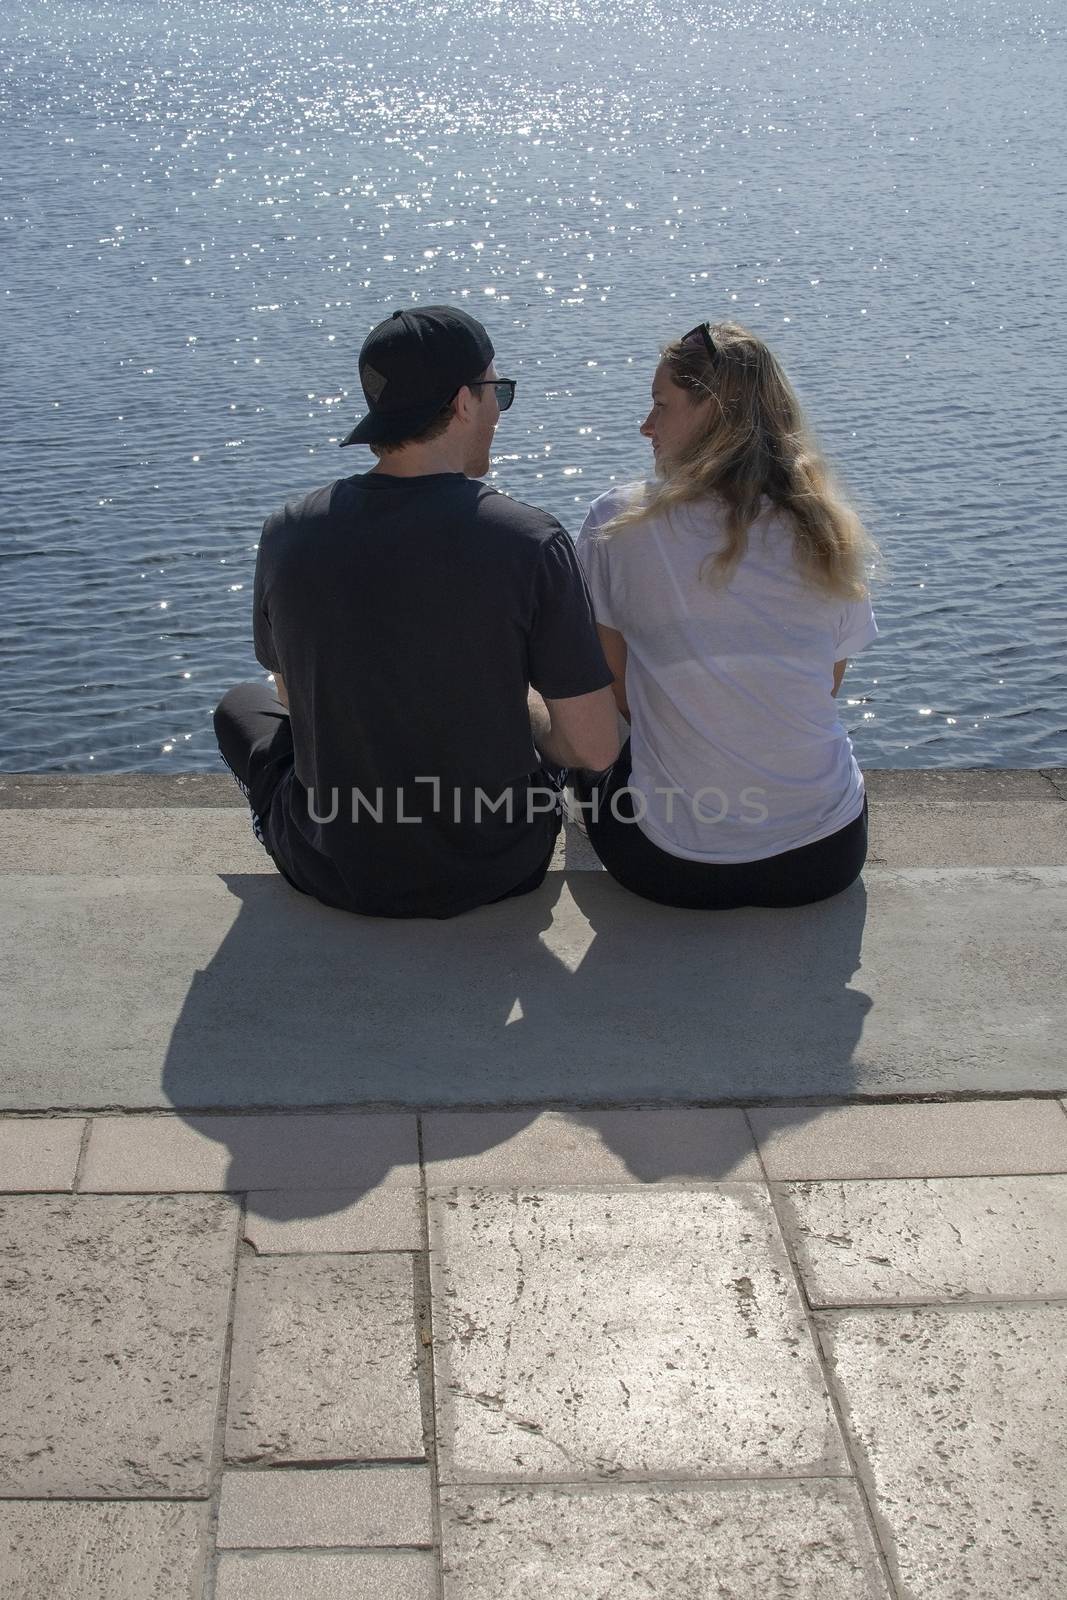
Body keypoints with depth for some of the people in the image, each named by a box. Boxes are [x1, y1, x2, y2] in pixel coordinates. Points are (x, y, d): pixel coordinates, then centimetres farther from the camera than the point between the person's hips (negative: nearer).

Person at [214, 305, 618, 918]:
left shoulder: (288, 534, -10)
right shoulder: (532, 542, -19)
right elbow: (595, 748, -16)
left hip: (334, 874, 1)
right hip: (498, 870, -1)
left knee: (242, 706, 31)